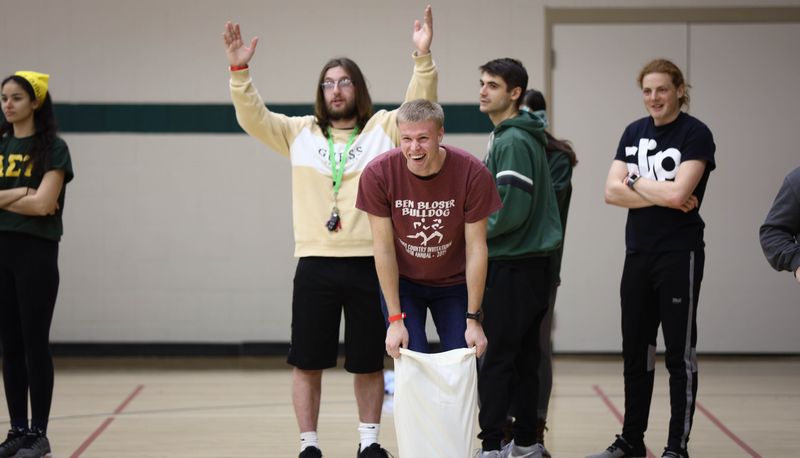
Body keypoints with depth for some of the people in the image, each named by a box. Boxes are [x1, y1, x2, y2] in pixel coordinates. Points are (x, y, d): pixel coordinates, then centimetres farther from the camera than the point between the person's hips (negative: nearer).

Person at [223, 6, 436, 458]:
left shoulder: (384, 129, 5)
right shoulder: (300, 132, 10)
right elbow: (253, 117, 1)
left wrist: (424, 57, -23)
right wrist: (240, 70, -12)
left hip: (368, 264, -1)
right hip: (315, 265, 1)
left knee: (369, 362, 10)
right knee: (307, 362, 4)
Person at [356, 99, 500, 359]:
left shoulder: (473, 174, -22)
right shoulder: (378, 174, -21)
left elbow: (476, 248, -16)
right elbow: (383, 248, -16)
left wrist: (473, 319, -16)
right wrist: (395, 319, -16)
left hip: (454, 283, 0)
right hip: (401, 282, 0)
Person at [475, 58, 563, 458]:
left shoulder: (514, 142, -15)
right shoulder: (506, 137, 15)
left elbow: (512, 210, -21)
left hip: (513, 267, -10)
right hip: (527, 263, 10)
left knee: (494, 358, -7)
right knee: (522, 357, 12)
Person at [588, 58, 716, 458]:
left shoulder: (695, 134, -8)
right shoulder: (634, 132, 10)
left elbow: (678, 190, -21)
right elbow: (612, 192, 0)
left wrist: (637, 182, -5)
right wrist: (662, 196, -11)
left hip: (679, 255, -6)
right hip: (638, 254, 6)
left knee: (679, 353, -1)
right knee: (635, 351, 12)